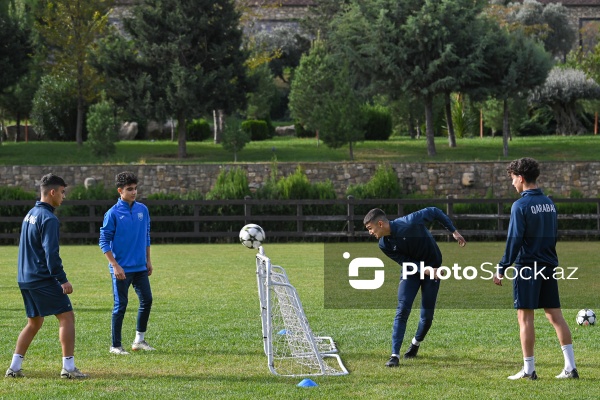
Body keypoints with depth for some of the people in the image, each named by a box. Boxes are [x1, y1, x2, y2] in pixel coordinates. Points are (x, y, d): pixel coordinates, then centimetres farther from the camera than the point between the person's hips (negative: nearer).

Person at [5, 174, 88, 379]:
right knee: (67, 317, -5)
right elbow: (51, 253, -20)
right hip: (43, 279, -9)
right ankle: (68, 367, -10)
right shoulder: (48, 218, -14)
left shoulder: (30, 214, 15)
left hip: (25, 278, 9)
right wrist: (63, 280, -17)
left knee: (34, 323, 17)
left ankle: (15, 367, 13)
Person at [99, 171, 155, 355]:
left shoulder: (143, 210, 6)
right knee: (120, 305, -1)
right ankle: (116, 345, 8)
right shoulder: (113, 213, -10)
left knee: (147, 300, 5)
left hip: (140, 267, 5)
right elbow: (104, 241, -9)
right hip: (122, 269, -5)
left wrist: (148, 260, 13)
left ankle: (139, 340, 20)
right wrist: (115, 265, -15)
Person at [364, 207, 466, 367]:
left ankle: (416, 343, 29)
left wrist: (453, 231, -12)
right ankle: (395, 355, -12)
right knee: (402, 310, -13)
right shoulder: (384, 245, -15)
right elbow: (405, 262, -13)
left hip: (432, 267, -3)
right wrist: (424, 270, -30)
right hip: (412, 270, 3)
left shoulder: (409, 222, -30)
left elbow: (434, 212, -16)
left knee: (427, 315, -1)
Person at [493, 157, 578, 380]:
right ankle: (570, 367, 2)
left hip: (527, 268, -7)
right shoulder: (549, 203, 10)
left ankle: (528, 369, 1)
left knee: (525, 317, 0)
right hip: (549, 266, 7)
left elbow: (514, 240, -16)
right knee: (555, 315, 7)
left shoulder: (521, 206, -12)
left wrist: (502, 269, -11)